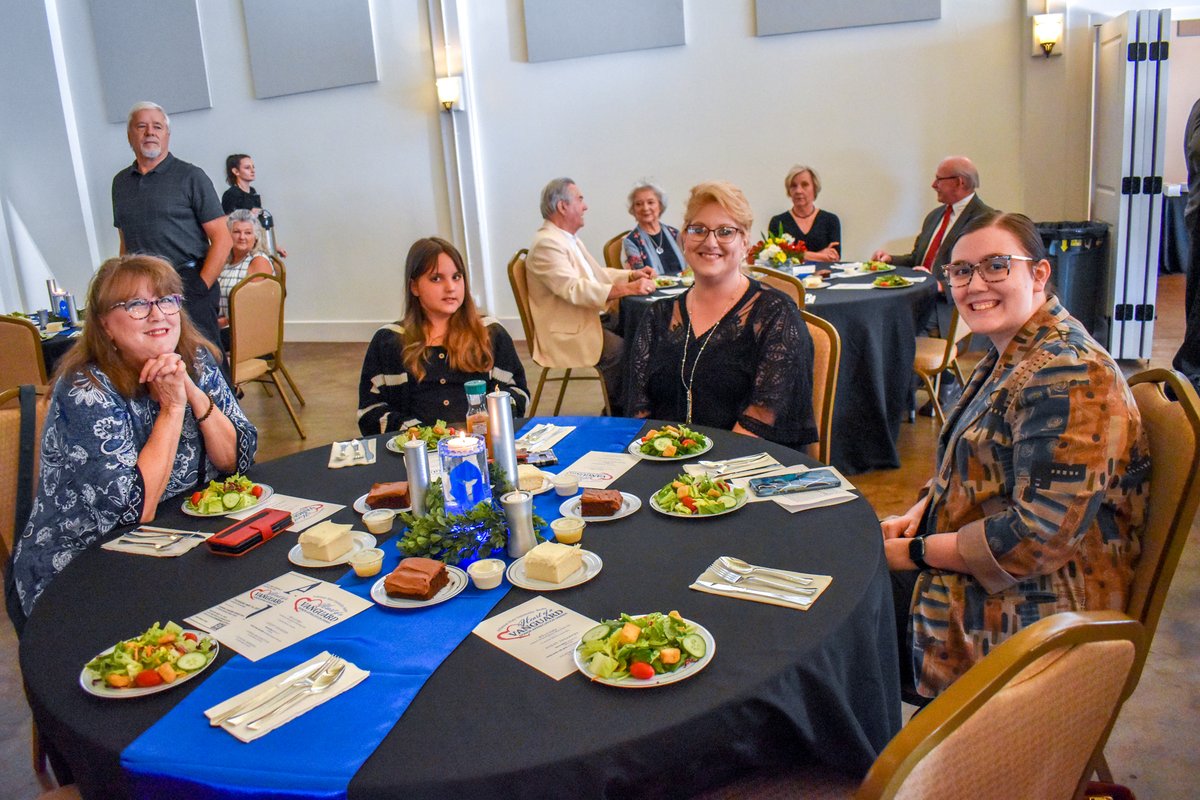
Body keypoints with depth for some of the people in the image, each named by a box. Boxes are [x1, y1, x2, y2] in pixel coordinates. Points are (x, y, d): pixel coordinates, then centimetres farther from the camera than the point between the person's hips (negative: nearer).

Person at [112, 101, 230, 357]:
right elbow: (125, 242, 22)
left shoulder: (190, 177, 0)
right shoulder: (120, 182, 16)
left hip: (189, 282, -5)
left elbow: (221, 238, -6)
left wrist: (200, 287, -12)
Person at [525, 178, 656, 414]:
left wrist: (633, 275, 7)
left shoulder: (569, 239, 15)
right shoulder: (546, 244, -17)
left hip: (587, 320, 10)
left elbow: (596, 273, 24)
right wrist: (627, 289, -33)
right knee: (623, 349, -23)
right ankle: (617, 411, -2)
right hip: (567, 335, -10)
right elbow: (574, 289, -28)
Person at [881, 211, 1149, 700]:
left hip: (1037, 611, -9)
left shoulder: (1067, 376, -25)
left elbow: (1039, 536, -29)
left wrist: (917, 553, -19)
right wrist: (919, 513, 0)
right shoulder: (1009, 356, 7)